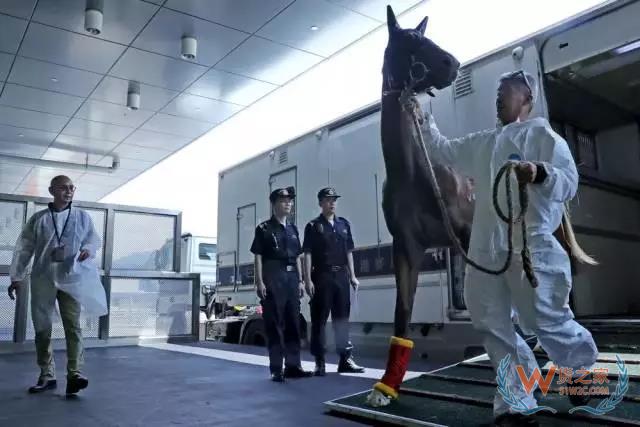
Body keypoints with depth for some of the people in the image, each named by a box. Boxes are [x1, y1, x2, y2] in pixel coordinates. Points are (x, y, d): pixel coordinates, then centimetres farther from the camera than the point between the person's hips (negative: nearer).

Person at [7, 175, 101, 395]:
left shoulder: (82, 217, 6)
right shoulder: (38, 218, 5)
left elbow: (95, 239, 15)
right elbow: (24, 248, 7)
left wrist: (88, 249, -8)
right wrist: (16, 277, 3)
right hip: (42, 280, 1)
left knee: (73, 326, -11)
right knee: (42, 329, 6)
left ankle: (75, 374, -14)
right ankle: (47, 376, 17)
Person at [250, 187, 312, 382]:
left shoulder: (293, 229, 17)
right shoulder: (264, 228, 1)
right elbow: (258, 256, -4)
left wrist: (300, 281, 11)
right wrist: (260, 282, -12)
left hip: (292, 278, 6)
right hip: (273, 277, -5)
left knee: (293, 323, 7)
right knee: (274, 324, -2)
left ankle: (293, 366, 14)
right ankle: (276, 369, 4)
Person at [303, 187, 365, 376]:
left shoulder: (344, 224, 13)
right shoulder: (313, 226, 0)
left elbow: (348, 252, 16)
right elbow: (308, 254, -5)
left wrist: (352, 275, 11)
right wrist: (308, 280, -13)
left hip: (341, 276, 5)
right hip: (322, 276, -4)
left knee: (342, 318, 9)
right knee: (319, 320, 1)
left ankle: (345, 359, 17)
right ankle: (320, 362, 8)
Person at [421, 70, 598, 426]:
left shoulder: (541, 133, 3)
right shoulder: (483, 143, 22)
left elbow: (570, 182, -8)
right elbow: (444, 150, 31)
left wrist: (540, 173, -29)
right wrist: (423, 120, 21)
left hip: (530, 245, -6)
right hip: (486, 247, 7)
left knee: (547, 321, -1)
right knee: (492, 324, 4)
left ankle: (584, 368, 32)